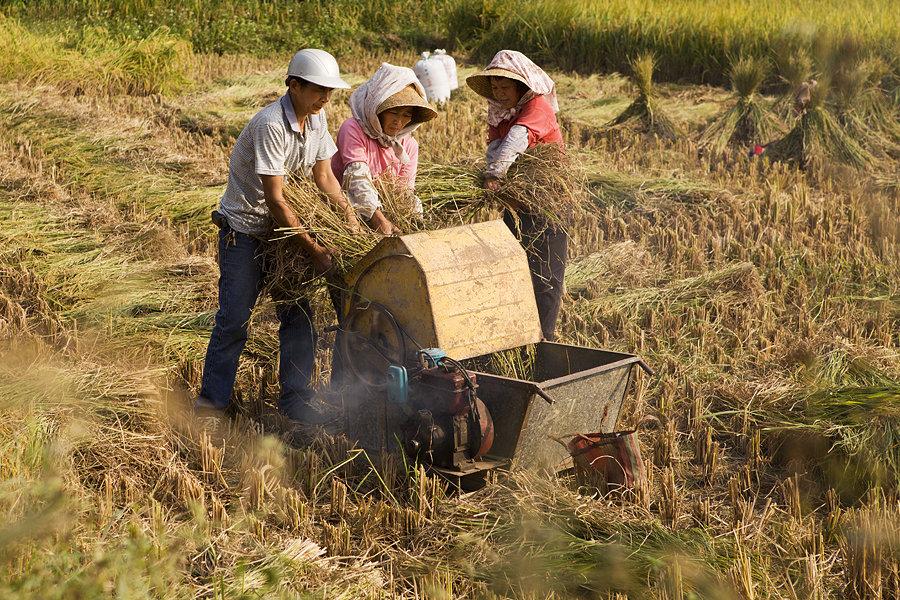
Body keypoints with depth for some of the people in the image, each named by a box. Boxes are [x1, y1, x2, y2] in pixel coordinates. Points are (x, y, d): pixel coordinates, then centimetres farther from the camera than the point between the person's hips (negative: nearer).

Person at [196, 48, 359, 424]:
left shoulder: (317, 118, -1)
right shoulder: (270, 125, -26)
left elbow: (324, 176, 6)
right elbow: (274, 199, -27)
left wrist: (351, 220, -8)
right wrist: (314, 249, -27)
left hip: (285, 225, 7)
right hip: (245, 226, -7)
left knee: (297, 314, 4)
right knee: (234, 316, -5)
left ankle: (295, 401, 12)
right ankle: (213, 400, 8)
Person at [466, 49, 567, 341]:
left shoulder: (538, 106, -15)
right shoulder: (499, 113, 8)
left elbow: (518, 138, -34)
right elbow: (494, 145, -9)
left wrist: (494, 173, -44)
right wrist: (493, 170, -31)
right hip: (517, 201, 8)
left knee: (544, 276, -5)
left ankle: (544, 341, 1)